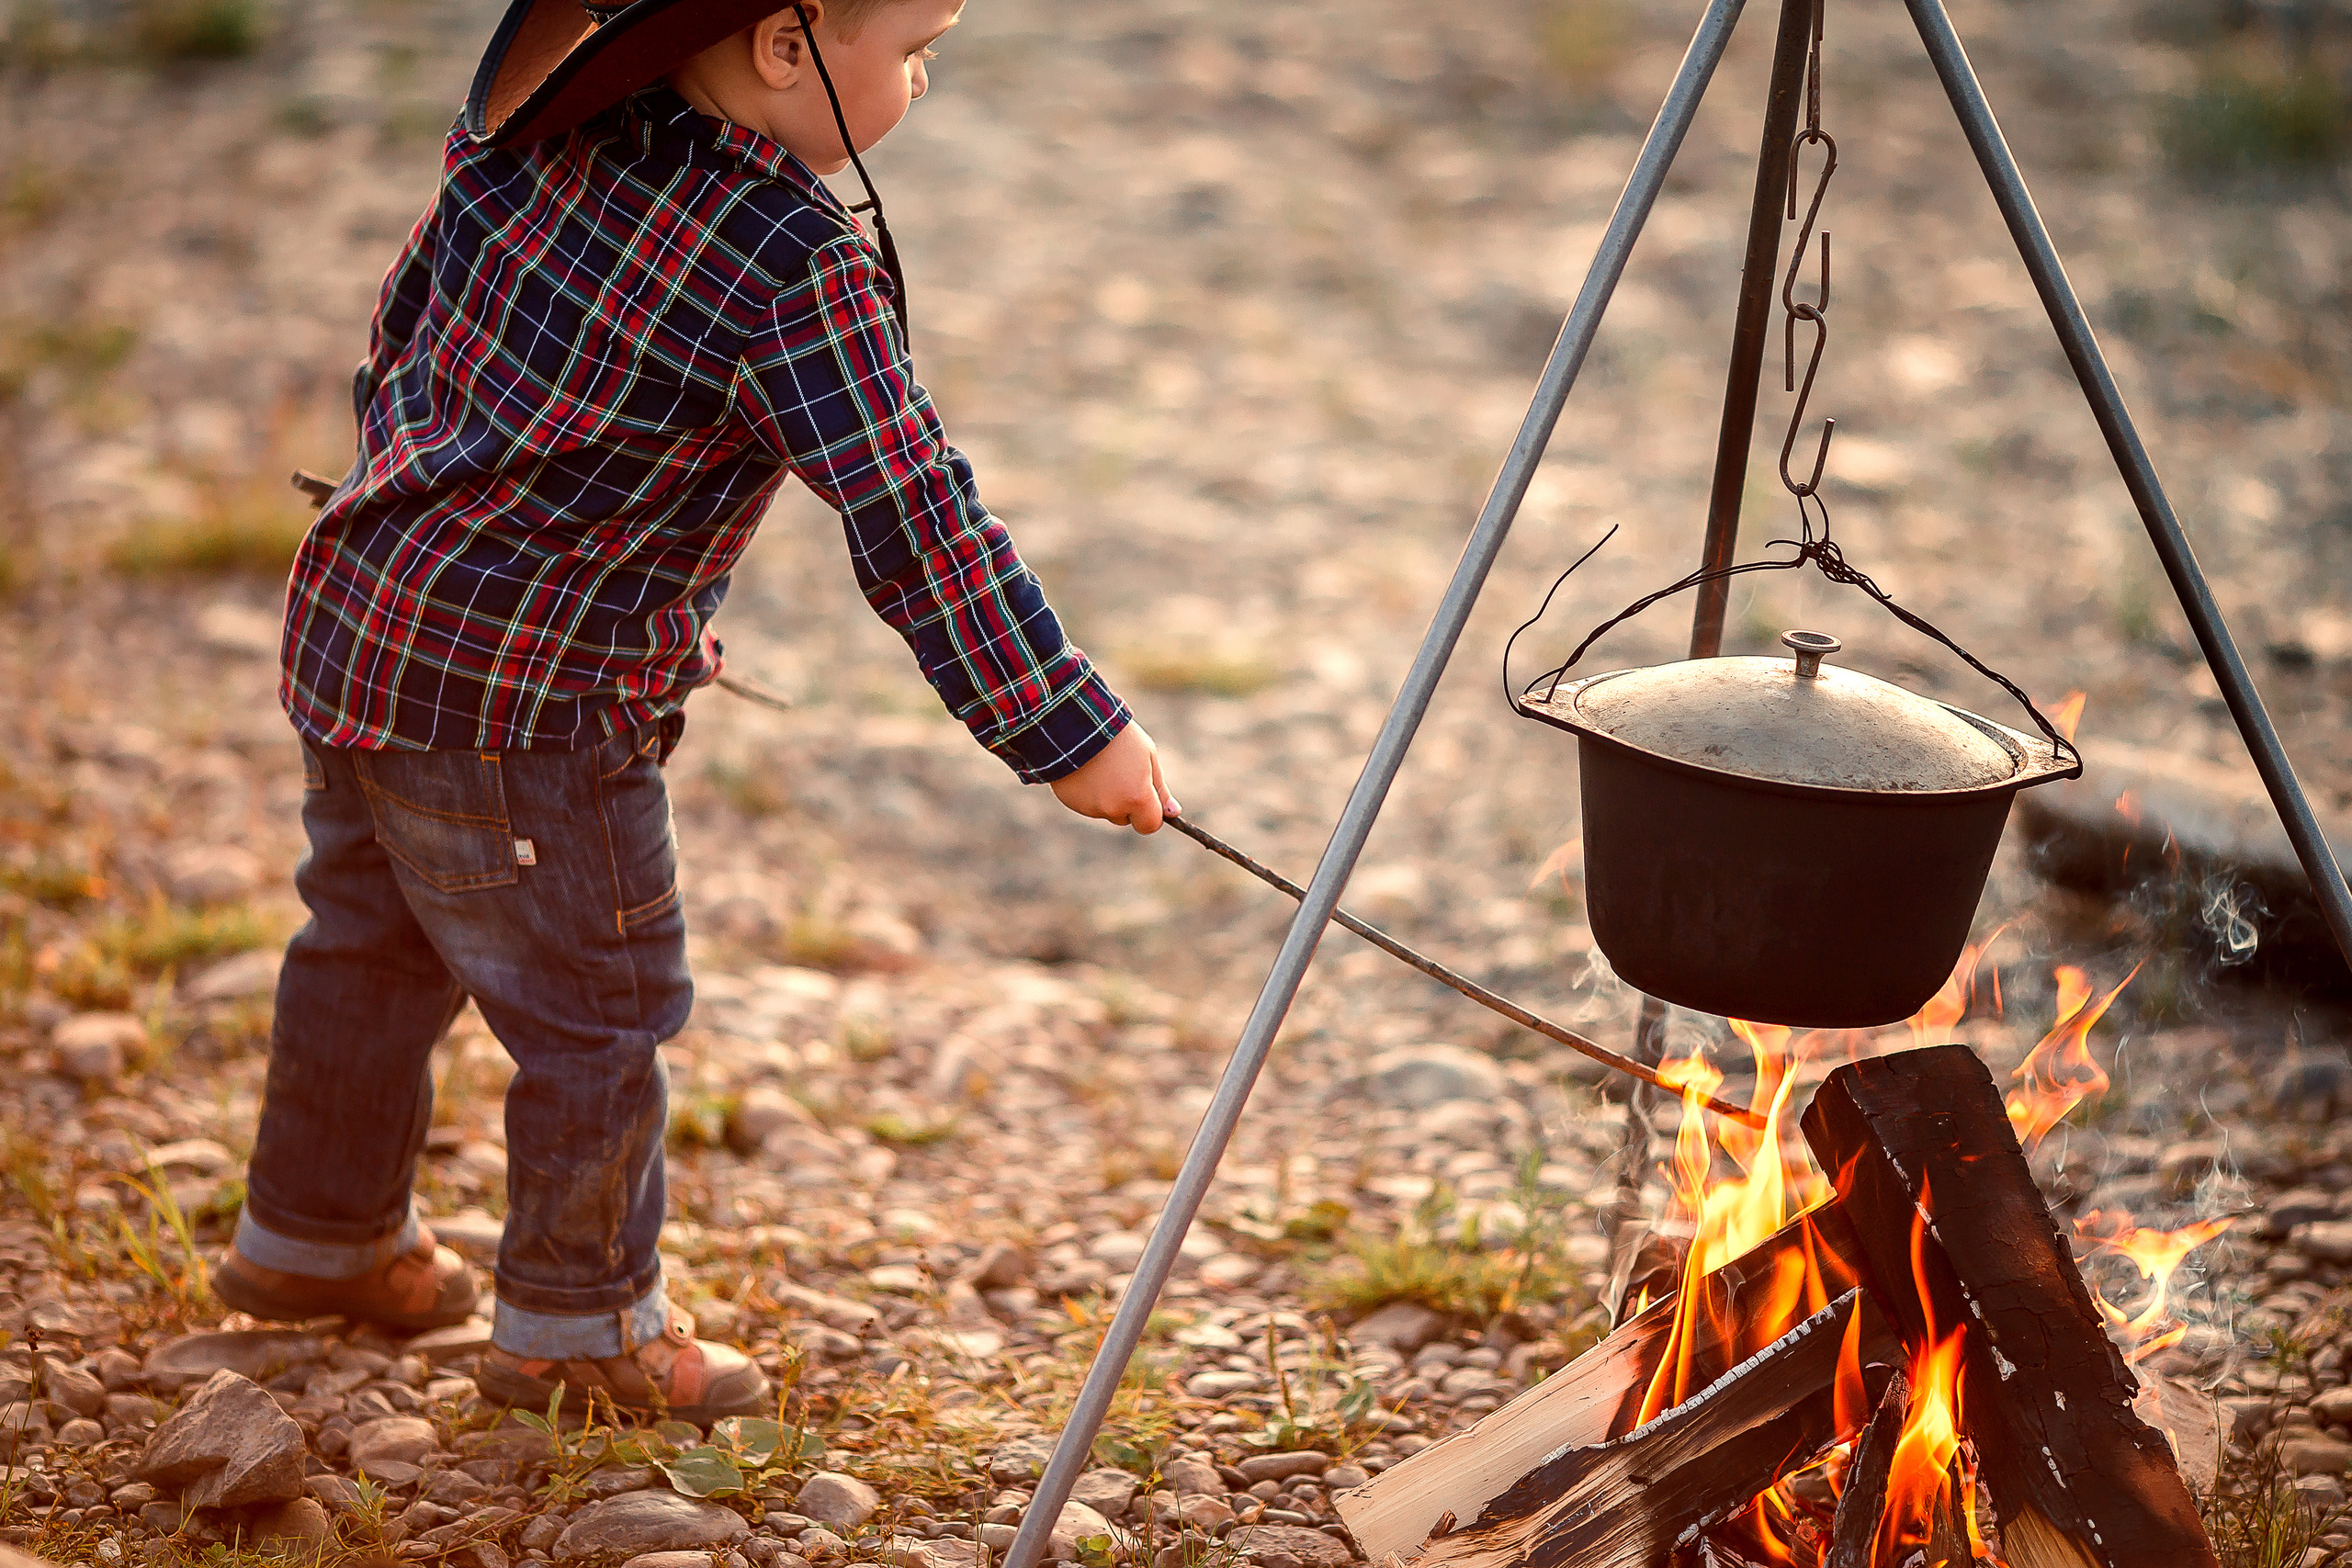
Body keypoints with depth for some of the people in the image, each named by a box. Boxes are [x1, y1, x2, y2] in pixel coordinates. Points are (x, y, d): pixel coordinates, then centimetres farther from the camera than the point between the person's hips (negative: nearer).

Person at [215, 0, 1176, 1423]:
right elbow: (917, 529, -19)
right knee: (599, 1004, 9)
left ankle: (318, 1232, 45)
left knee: (377, 939, 26)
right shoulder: (800, 272, -21)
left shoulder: (539, 116, 1)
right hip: (527, 700, -9)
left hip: (353, 615, 9)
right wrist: (1074, 731, -11)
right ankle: (580, 1321, 25)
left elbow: (405, 322, 14)